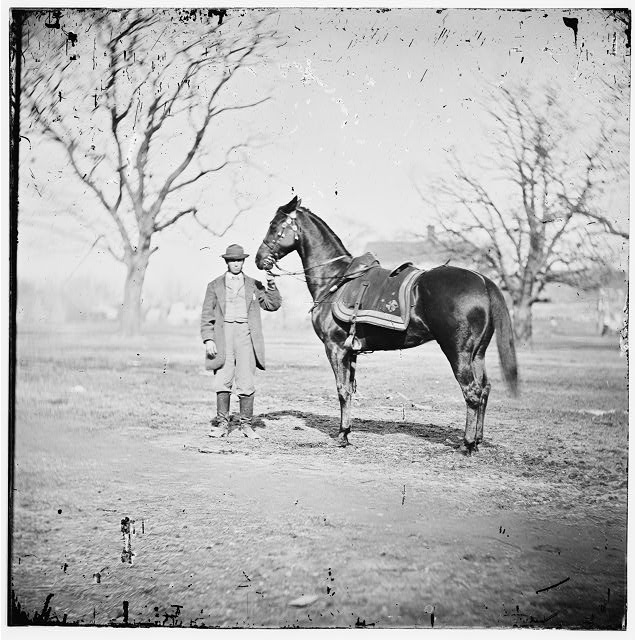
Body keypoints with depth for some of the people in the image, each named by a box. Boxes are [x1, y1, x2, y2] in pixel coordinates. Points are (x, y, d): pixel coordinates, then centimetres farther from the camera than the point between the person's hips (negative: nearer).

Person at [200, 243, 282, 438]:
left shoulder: (254, 285, 16)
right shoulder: (214, 286, 13)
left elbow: (273, 305, 9)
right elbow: (207, 315, 8)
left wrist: (271, 284, -5)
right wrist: (208, 339, -3)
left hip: (246, 334, 0)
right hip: (223, 333, 0)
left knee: (246, 382, -2)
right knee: (222, 381, -2)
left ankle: (246, 424, 6)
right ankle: (222, 424, 5)